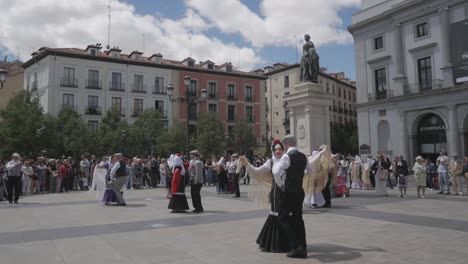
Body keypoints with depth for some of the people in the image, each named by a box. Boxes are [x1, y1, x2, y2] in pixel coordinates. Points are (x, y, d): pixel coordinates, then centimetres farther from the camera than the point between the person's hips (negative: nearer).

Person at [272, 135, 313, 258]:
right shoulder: (303, 156, 8)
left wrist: (280, 184, -12)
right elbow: (310, 172, 24)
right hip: (299, 191, 7)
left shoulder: (287, 156, -15)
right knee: (298, 218, 15)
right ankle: (303, 248, 16)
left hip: (288, 192, -7)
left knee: (283, 218, 3)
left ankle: (295, 247, -4)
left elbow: (276, 172, -27)